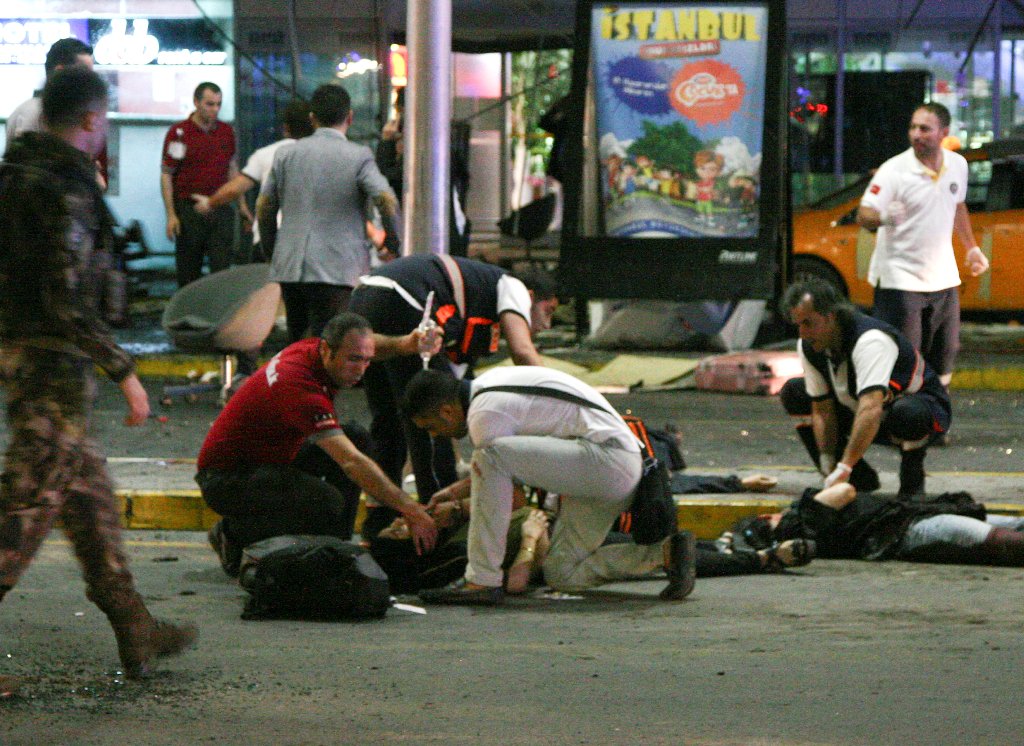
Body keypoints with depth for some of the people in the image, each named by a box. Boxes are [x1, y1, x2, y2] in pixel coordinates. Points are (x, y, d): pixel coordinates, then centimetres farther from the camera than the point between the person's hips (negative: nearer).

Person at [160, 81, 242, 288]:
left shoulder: (226, 131, 8)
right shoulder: (179, 133, -5)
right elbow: (166, 175, -4)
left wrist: (241, 204, 15)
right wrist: (171, 215, -10)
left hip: (221, 210, 3)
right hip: (188, 208, -3)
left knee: (222, 269, -5)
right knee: (188, 273, 3)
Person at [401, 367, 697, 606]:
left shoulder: (485, 415, -13)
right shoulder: (490, 383, 17)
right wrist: (454, 492, 28)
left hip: (608, 458, -11)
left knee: (490, 456, -23)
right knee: (561, 574, 8)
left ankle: (482, 580, -22)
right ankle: (664, 553, 4)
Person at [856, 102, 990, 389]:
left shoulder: (957, 165, 3)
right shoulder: (894, 170, -15)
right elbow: (864, 215, -23)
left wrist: (971, 247, 24)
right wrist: (882, 218, -45)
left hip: (943, 277, 6)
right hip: (900, 277, -6)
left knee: (944, 355, 14)